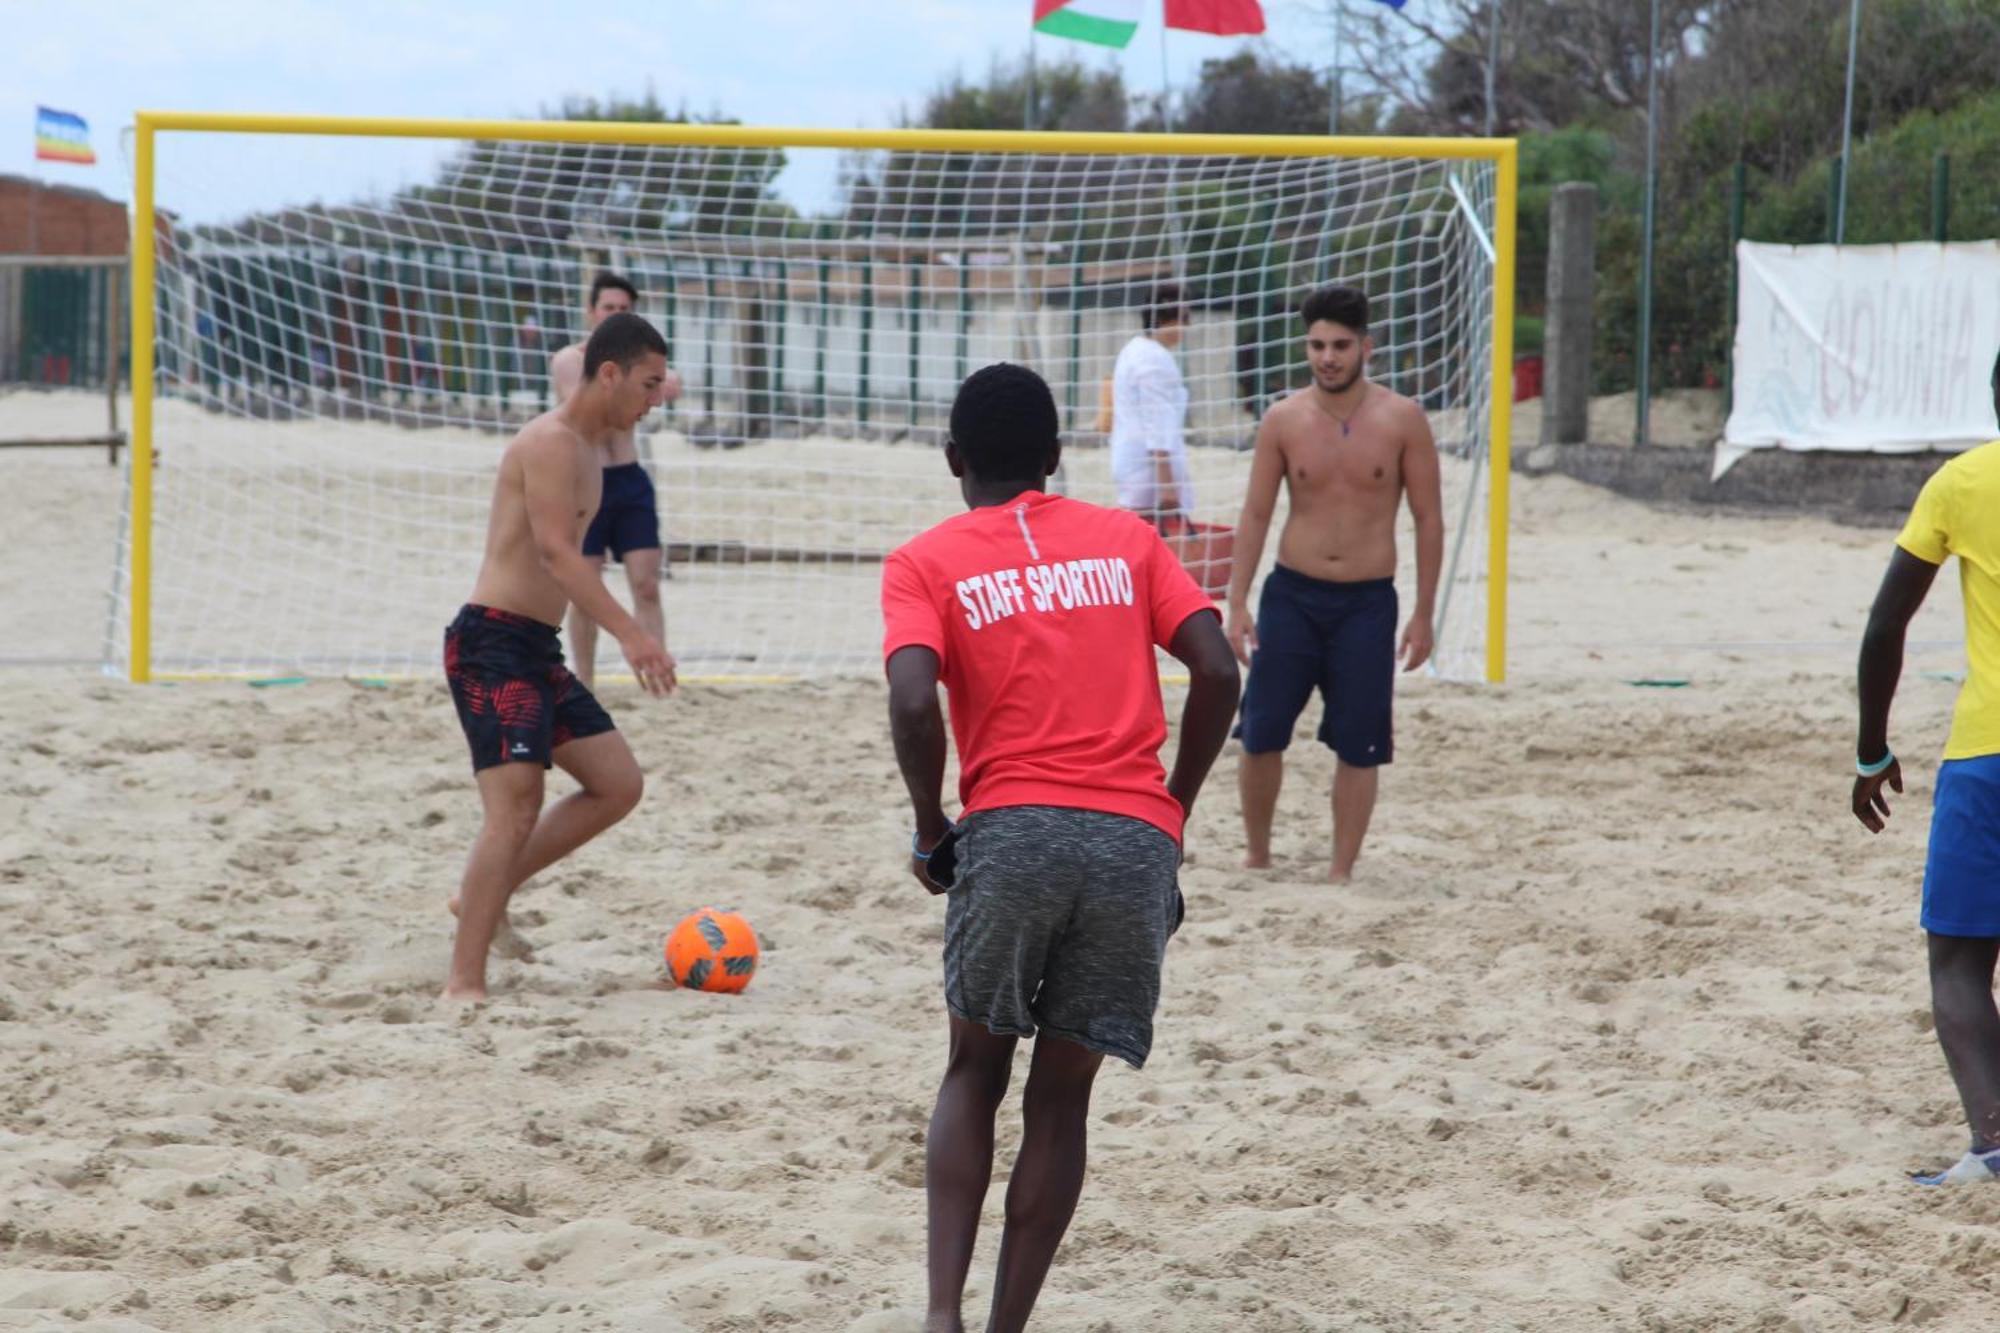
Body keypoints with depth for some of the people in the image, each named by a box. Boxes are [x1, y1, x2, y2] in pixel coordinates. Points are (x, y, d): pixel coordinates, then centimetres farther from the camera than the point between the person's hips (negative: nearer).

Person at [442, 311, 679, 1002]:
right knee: (516, 806, -19)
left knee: (618, 785, 10)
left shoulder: (587, 450, 17)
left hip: (537, 650, 10)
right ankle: (465, 983, -19)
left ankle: (484, 897, 18)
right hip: (492, 644, -10)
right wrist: (630, 633, -36)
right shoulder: (551, 442, -15)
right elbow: (554, 551, -28)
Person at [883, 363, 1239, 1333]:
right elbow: (1217, 672, 5)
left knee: (975, 1073, 16)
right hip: (1138, 842, 2)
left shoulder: (925, 564, 7)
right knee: (1061, 1096, 12)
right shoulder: (1127, 540, 16)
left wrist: (930, 833, 4)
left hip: (1012, 828, -2)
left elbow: (913, 700, -10)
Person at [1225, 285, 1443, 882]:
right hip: (1291, 594, 1)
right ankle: (1256, 856, 21)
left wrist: (1423, 615, -3)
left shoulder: (1402, 420, -5)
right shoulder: (1283, 421, -2)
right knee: (1261, 735, 1)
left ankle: (1342, 873, 11)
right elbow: (1255, 515, 3)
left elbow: (1429, 519, 0)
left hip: (1367, 602, -1)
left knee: (1358, 747, 0)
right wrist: (1237, 604, -3)